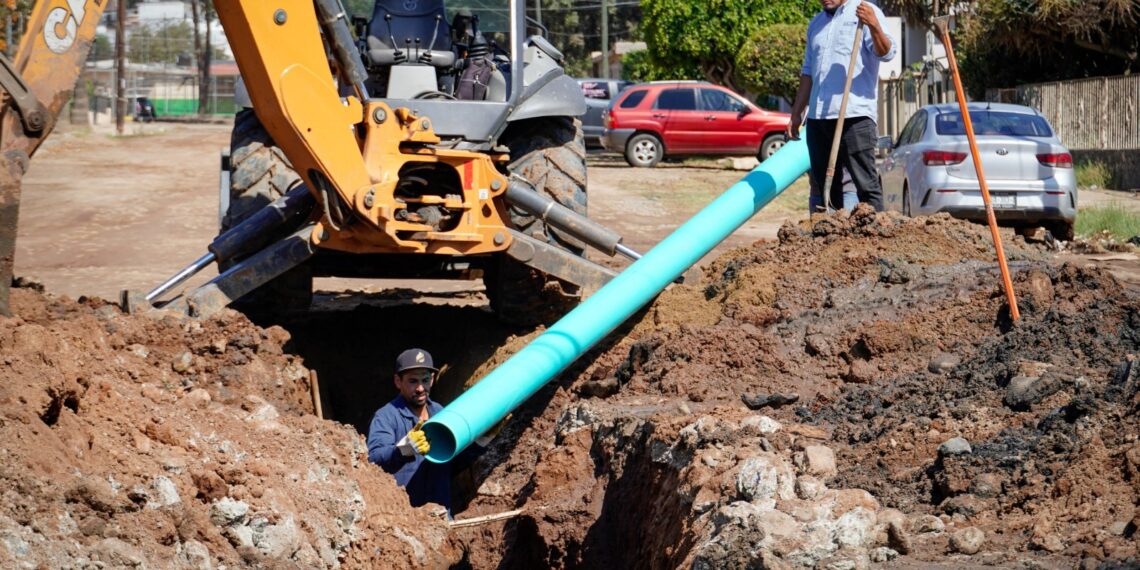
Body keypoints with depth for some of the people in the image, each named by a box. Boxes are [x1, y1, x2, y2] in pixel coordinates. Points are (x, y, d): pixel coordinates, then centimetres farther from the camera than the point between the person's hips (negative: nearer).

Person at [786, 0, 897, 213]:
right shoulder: (816, 23, 21)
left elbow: (887, 53, -14)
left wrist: (875, 27, -32)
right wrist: (796, 114, 20)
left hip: (855, 114, -7)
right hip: (818, 116, 7)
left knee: (864, 181, -10)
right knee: (823, 185, 8)